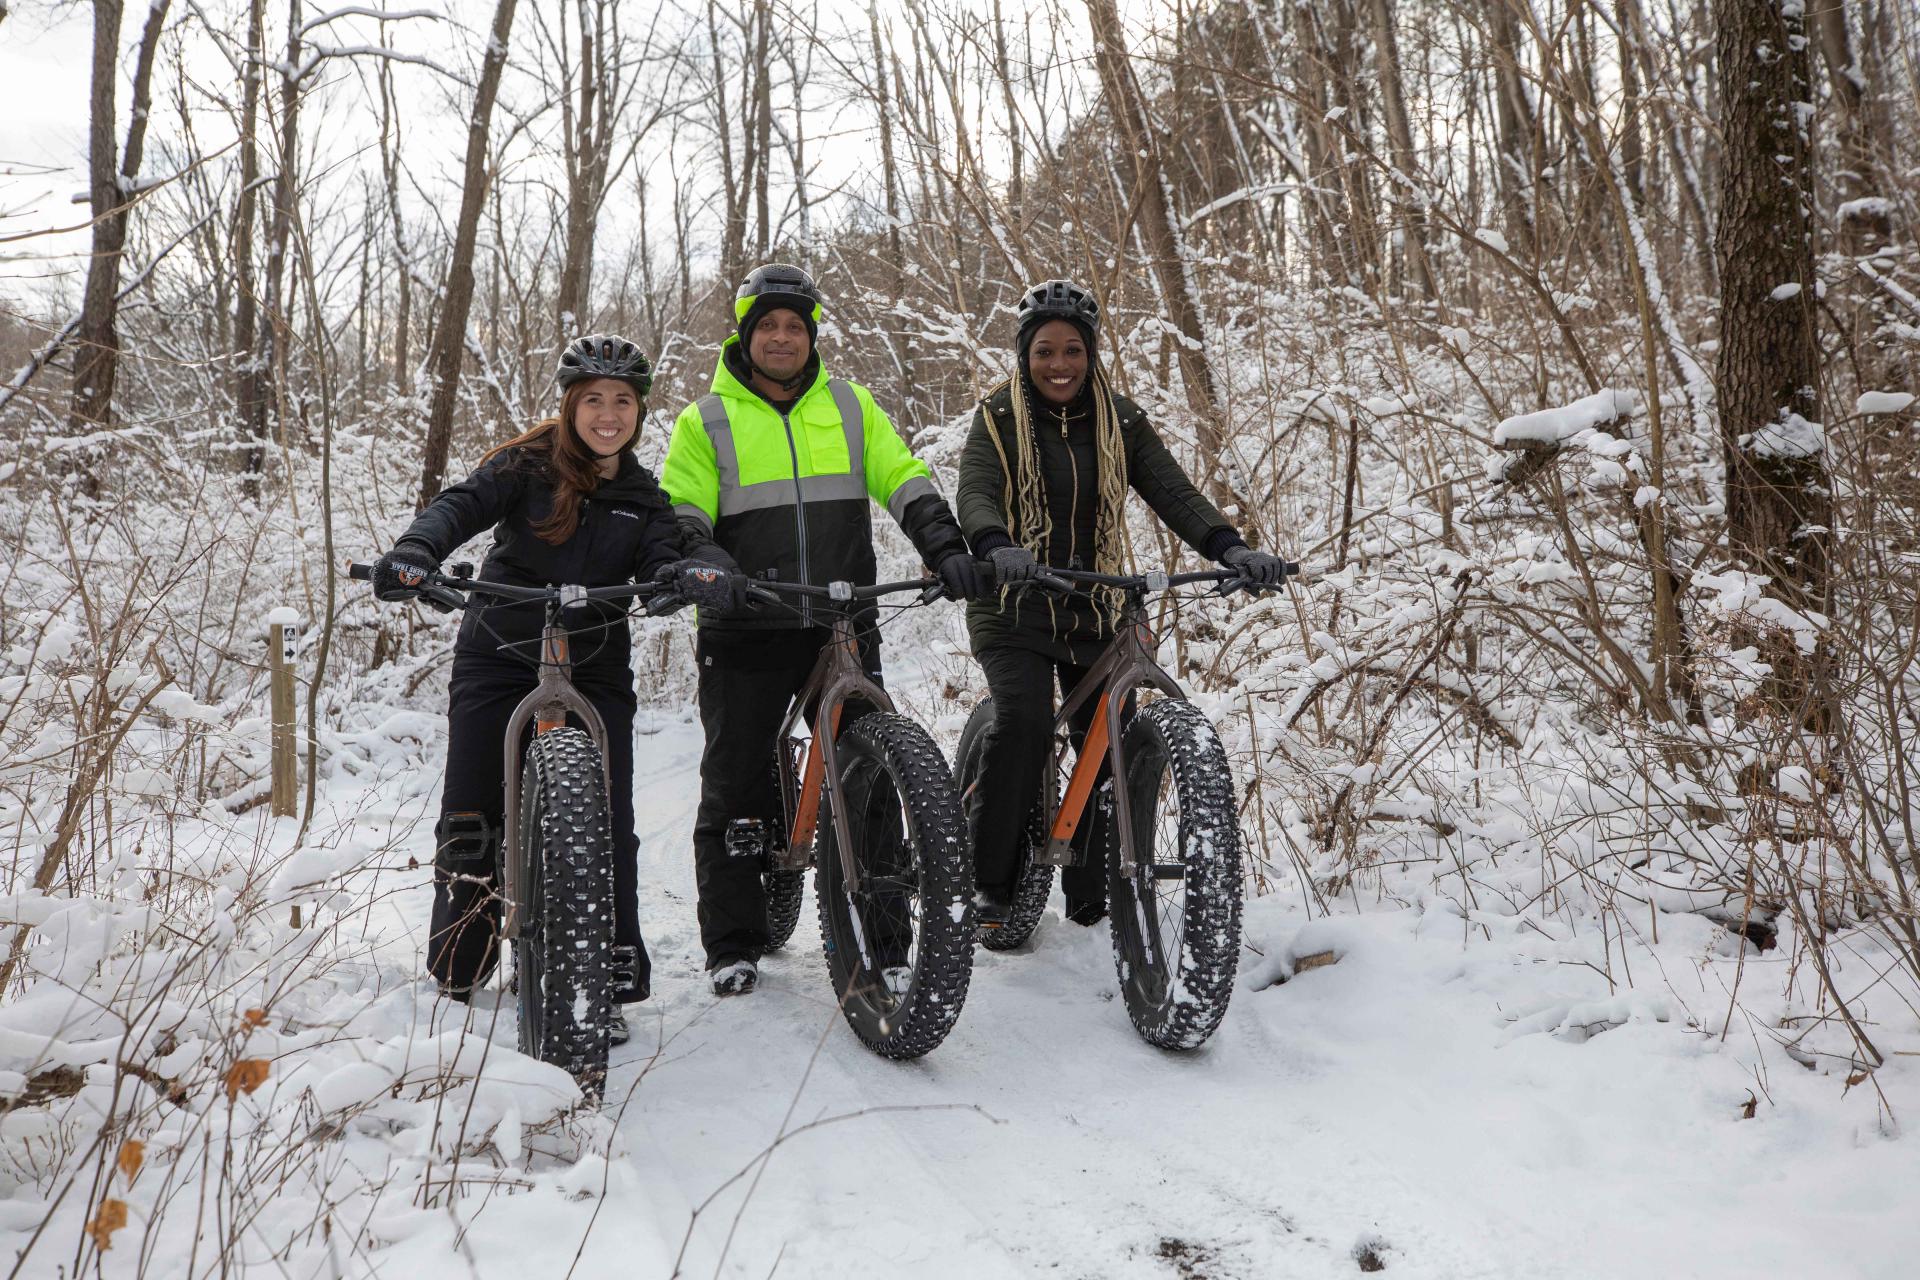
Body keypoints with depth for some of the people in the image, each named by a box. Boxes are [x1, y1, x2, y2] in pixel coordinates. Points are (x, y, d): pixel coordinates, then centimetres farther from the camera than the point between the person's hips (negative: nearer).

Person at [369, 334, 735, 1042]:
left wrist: (688, 574, -33)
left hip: (596, 670, 2)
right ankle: (456, 975, 15)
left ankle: (612, 977, 1)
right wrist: (414, 551, -38)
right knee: (470, 817, -2)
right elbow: (462, 505, -16)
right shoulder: (526, 465, 0)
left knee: (608, 820, -9)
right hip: (499, 658, -1)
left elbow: (659, 561, -8)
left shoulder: (644, 496, 8)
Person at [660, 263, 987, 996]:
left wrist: (945, 547, -12)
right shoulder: (706, 420, 8)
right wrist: (705, 561, -23)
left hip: (843, 627, 2)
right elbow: (678, 513, -1)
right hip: (746, 634, -1)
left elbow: (904, 481, 5)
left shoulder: (849, 406, 14)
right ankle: (732, 947, 12)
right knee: (735, 785, 1)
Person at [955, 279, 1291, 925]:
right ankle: (988, 880, -12)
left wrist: (1228, 545, -23)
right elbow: (975, 493, -17)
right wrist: (996, 547, -40)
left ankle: (1093, 897, 10)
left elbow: (1171, 491, -4)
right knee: (1023, 721, -26)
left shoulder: (1119, 419, 7)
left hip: (1095, 609, 3)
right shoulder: (999, 417, -1)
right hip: (1016, 604, -3)